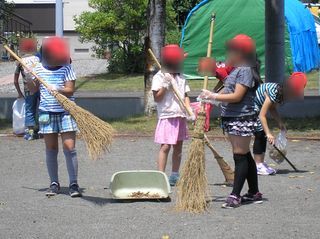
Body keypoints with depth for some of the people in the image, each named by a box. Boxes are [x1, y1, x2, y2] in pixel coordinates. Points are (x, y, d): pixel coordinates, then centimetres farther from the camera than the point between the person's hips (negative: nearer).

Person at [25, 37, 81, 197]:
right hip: (46, 113, 3)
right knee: (51, 149, 6)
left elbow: (70, 90, -10)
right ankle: (54, 184, 15)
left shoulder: (66, 68, -4)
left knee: (69, 147, -8)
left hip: (66, 112, -2)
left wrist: (58, 90, -29)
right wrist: (29, 78, -8)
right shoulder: (39, 68, 5)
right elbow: (33, 89, 11)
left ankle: (73, 184, -3)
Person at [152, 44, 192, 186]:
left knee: (178, 147, 9)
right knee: (165, 147, -11)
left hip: (181, 116, 6)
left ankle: (175, 176, 17)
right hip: (167, 116, -6)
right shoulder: (159, 77, -4)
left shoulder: (181, 77, 14)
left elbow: (185, 96, 15)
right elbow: (157, 98, -8)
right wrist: (165, 85, -19)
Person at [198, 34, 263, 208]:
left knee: (240, 156, -7)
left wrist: (213, 96, -19)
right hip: (231, 119, 10)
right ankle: (254, 193, 22)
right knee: (245, 156, 14)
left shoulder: (245, 70, -15)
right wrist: (209, 99, 6)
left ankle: (235, 196, -7)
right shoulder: (236, 70, 16)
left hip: (242, 119, -10)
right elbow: (227, 91, 19)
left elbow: (237, 96, -22)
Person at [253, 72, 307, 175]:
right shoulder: (274, 93, -32)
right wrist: (268, 133, -36)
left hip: (256, 108, 9)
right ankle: (258, 166, -8)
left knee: (263, 135, 7)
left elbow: (272, 109, 9)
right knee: (260, 134, -11)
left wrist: (280, 123, -3)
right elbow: (262, 115, -32)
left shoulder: (282, 92, -5)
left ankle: (261, 163, 11)